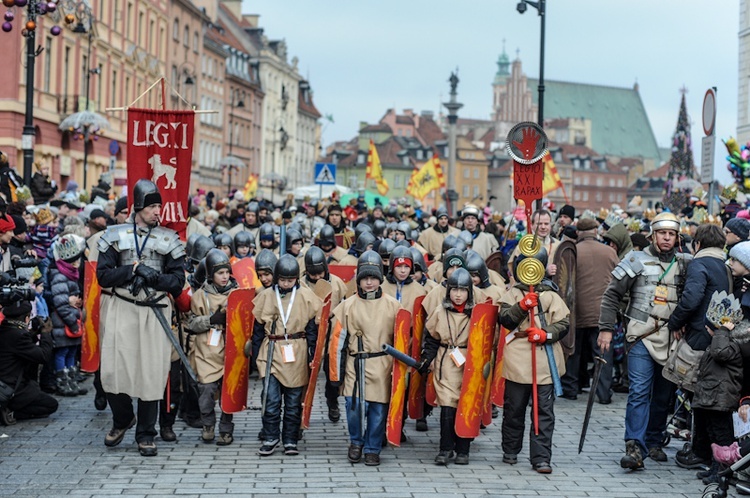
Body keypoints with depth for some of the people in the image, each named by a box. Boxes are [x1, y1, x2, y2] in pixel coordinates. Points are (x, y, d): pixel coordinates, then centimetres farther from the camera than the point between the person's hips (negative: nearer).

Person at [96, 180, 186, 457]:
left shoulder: (169, 239, 8)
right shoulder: (116, 235, 6)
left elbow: (178, 282, 3)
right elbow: (103, 275, 0)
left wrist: (154, 276, -13)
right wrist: (133, 270, -12)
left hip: (155, 312, 0)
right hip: (121, 310, 0)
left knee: (151, 373, -2)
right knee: (113, 370, -4)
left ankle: (145, 434, 12)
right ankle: (122, 420, 24)